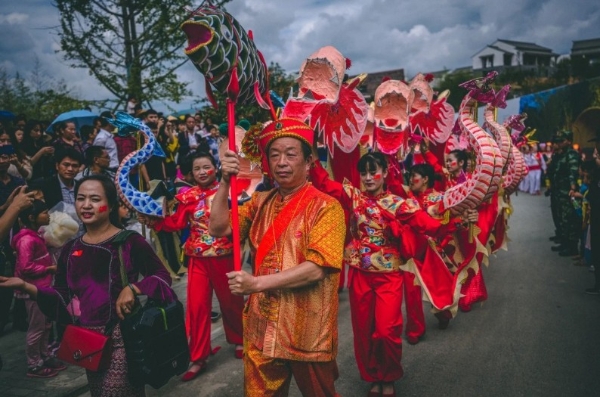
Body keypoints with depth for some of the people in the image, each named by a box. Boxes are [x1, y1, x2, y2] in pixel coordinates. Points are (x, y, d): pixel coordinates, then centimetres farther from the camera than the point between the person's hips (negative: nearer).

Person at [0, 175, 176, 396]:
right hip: (87, 338, 6)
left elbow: (162, 277, -9)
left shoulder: (129, 241, -8)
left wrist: (133, 288, -25)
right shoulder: (71, 249, 8)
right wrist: (26, 287, -7)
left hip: (122, 335, -6)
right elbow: (62, 300, 6)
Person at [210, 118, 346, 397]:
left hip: (307, 329, -4)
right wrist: (225, 181, -11)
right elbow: (218, 229, 0)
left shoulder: (326, 207, -12)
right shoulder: (261, 202, 6)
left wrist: (256, 283, -23)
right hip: (261, 326, 5)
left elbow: (316, 269, -20)